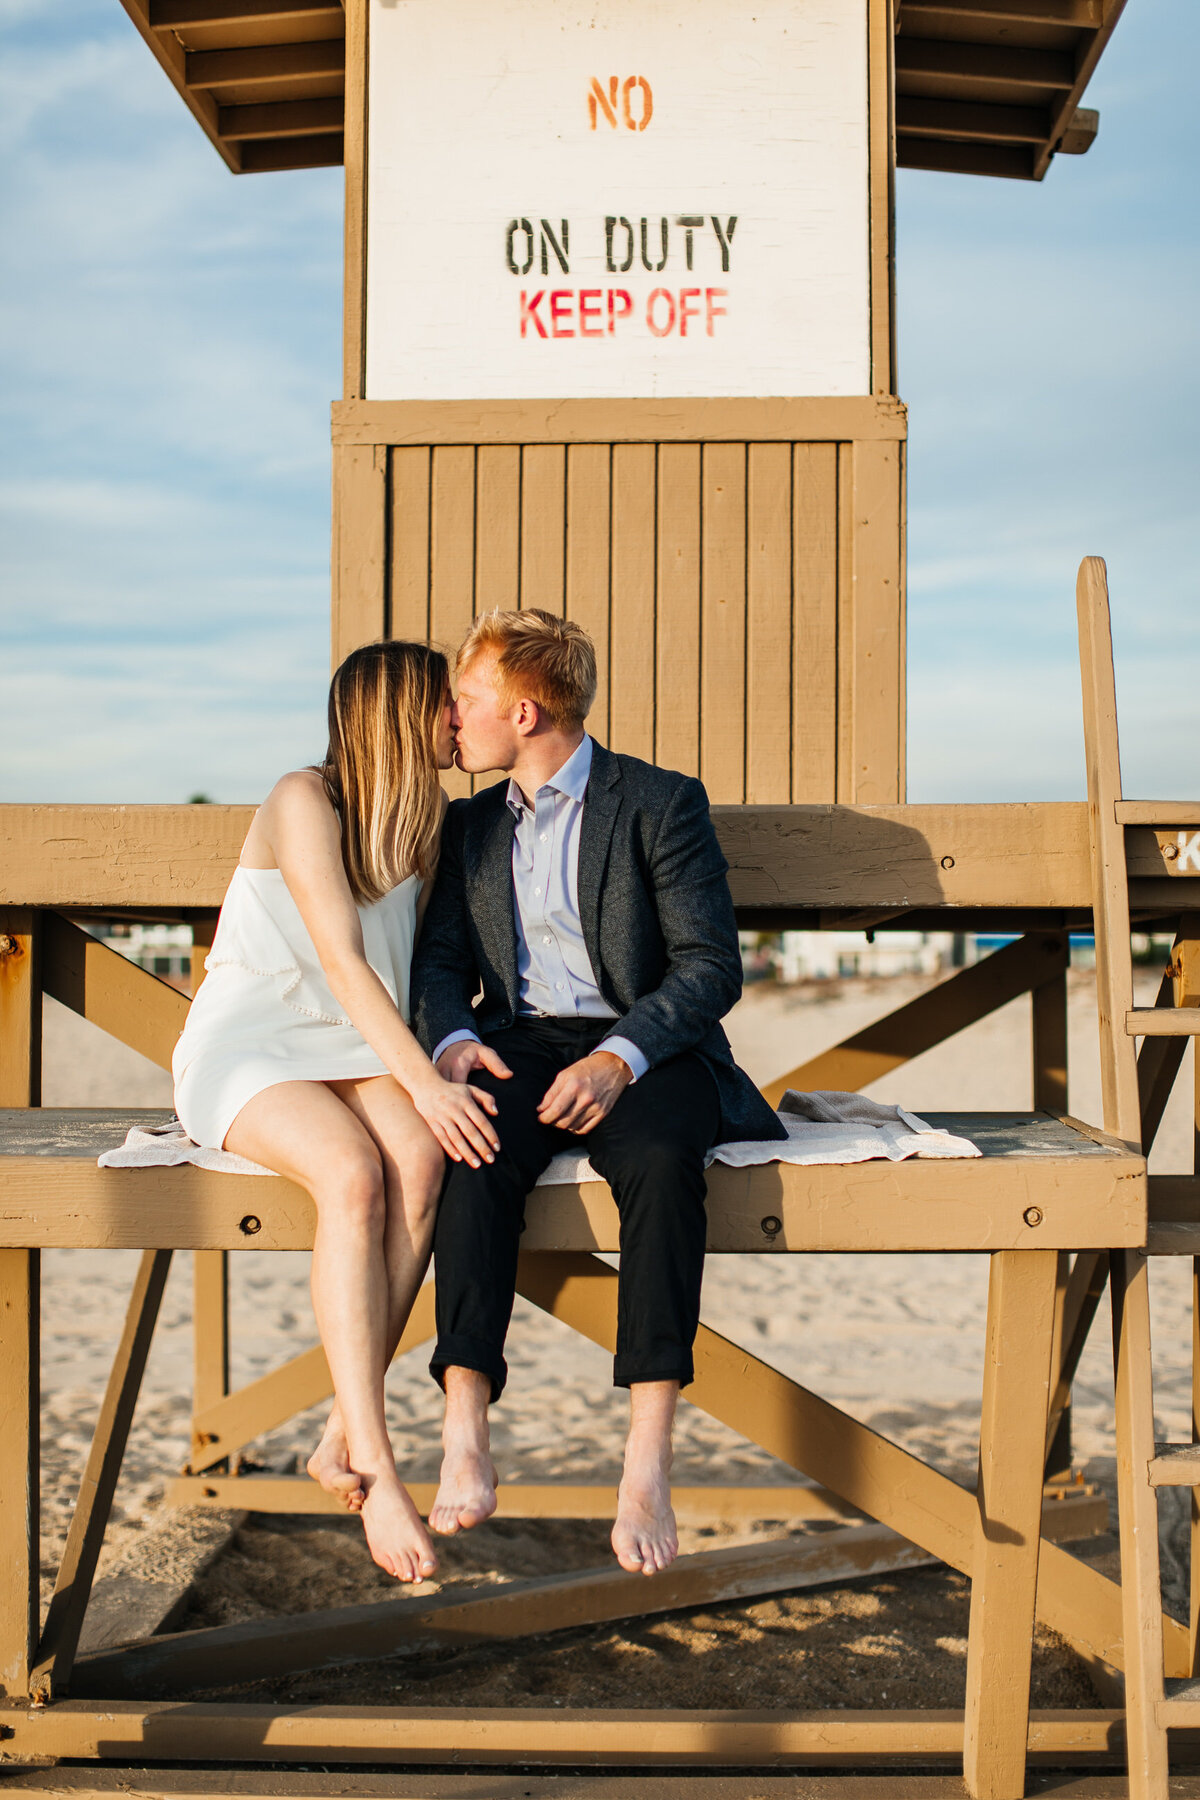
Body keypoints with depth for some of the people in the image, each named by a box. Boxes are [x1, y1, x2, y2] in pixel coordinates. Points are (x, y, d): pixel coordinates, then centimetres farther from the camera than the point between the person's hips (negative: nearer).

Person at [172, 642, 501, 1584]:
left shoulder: (428, 820, 12)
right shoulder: (305, 800, -12)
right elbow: (342, 957, -21)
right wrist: (426, 1082, -31)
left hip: (355, 1051, 6)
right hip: (250, 1049, -5)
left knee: (421, 1160, -29)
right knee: (355, 1175, -34)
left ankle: (344, 1439, -26)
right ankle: (377, 1471, -33)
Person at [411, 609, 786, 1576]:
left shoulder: (662, 804, 0)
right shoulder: (473, 825, 19)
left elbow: (712, 963, -7)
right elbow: (440, 957, 15)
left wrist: (620, 1058, -22)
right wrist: (453, 1037, -9)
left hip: (645, 1048, -3)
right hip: (522, 1043, 4)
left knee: (661, 1162, -37)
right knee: (477, 1155, -32)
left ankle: (647, 1461, -36)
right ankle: (464, 1443, -36)